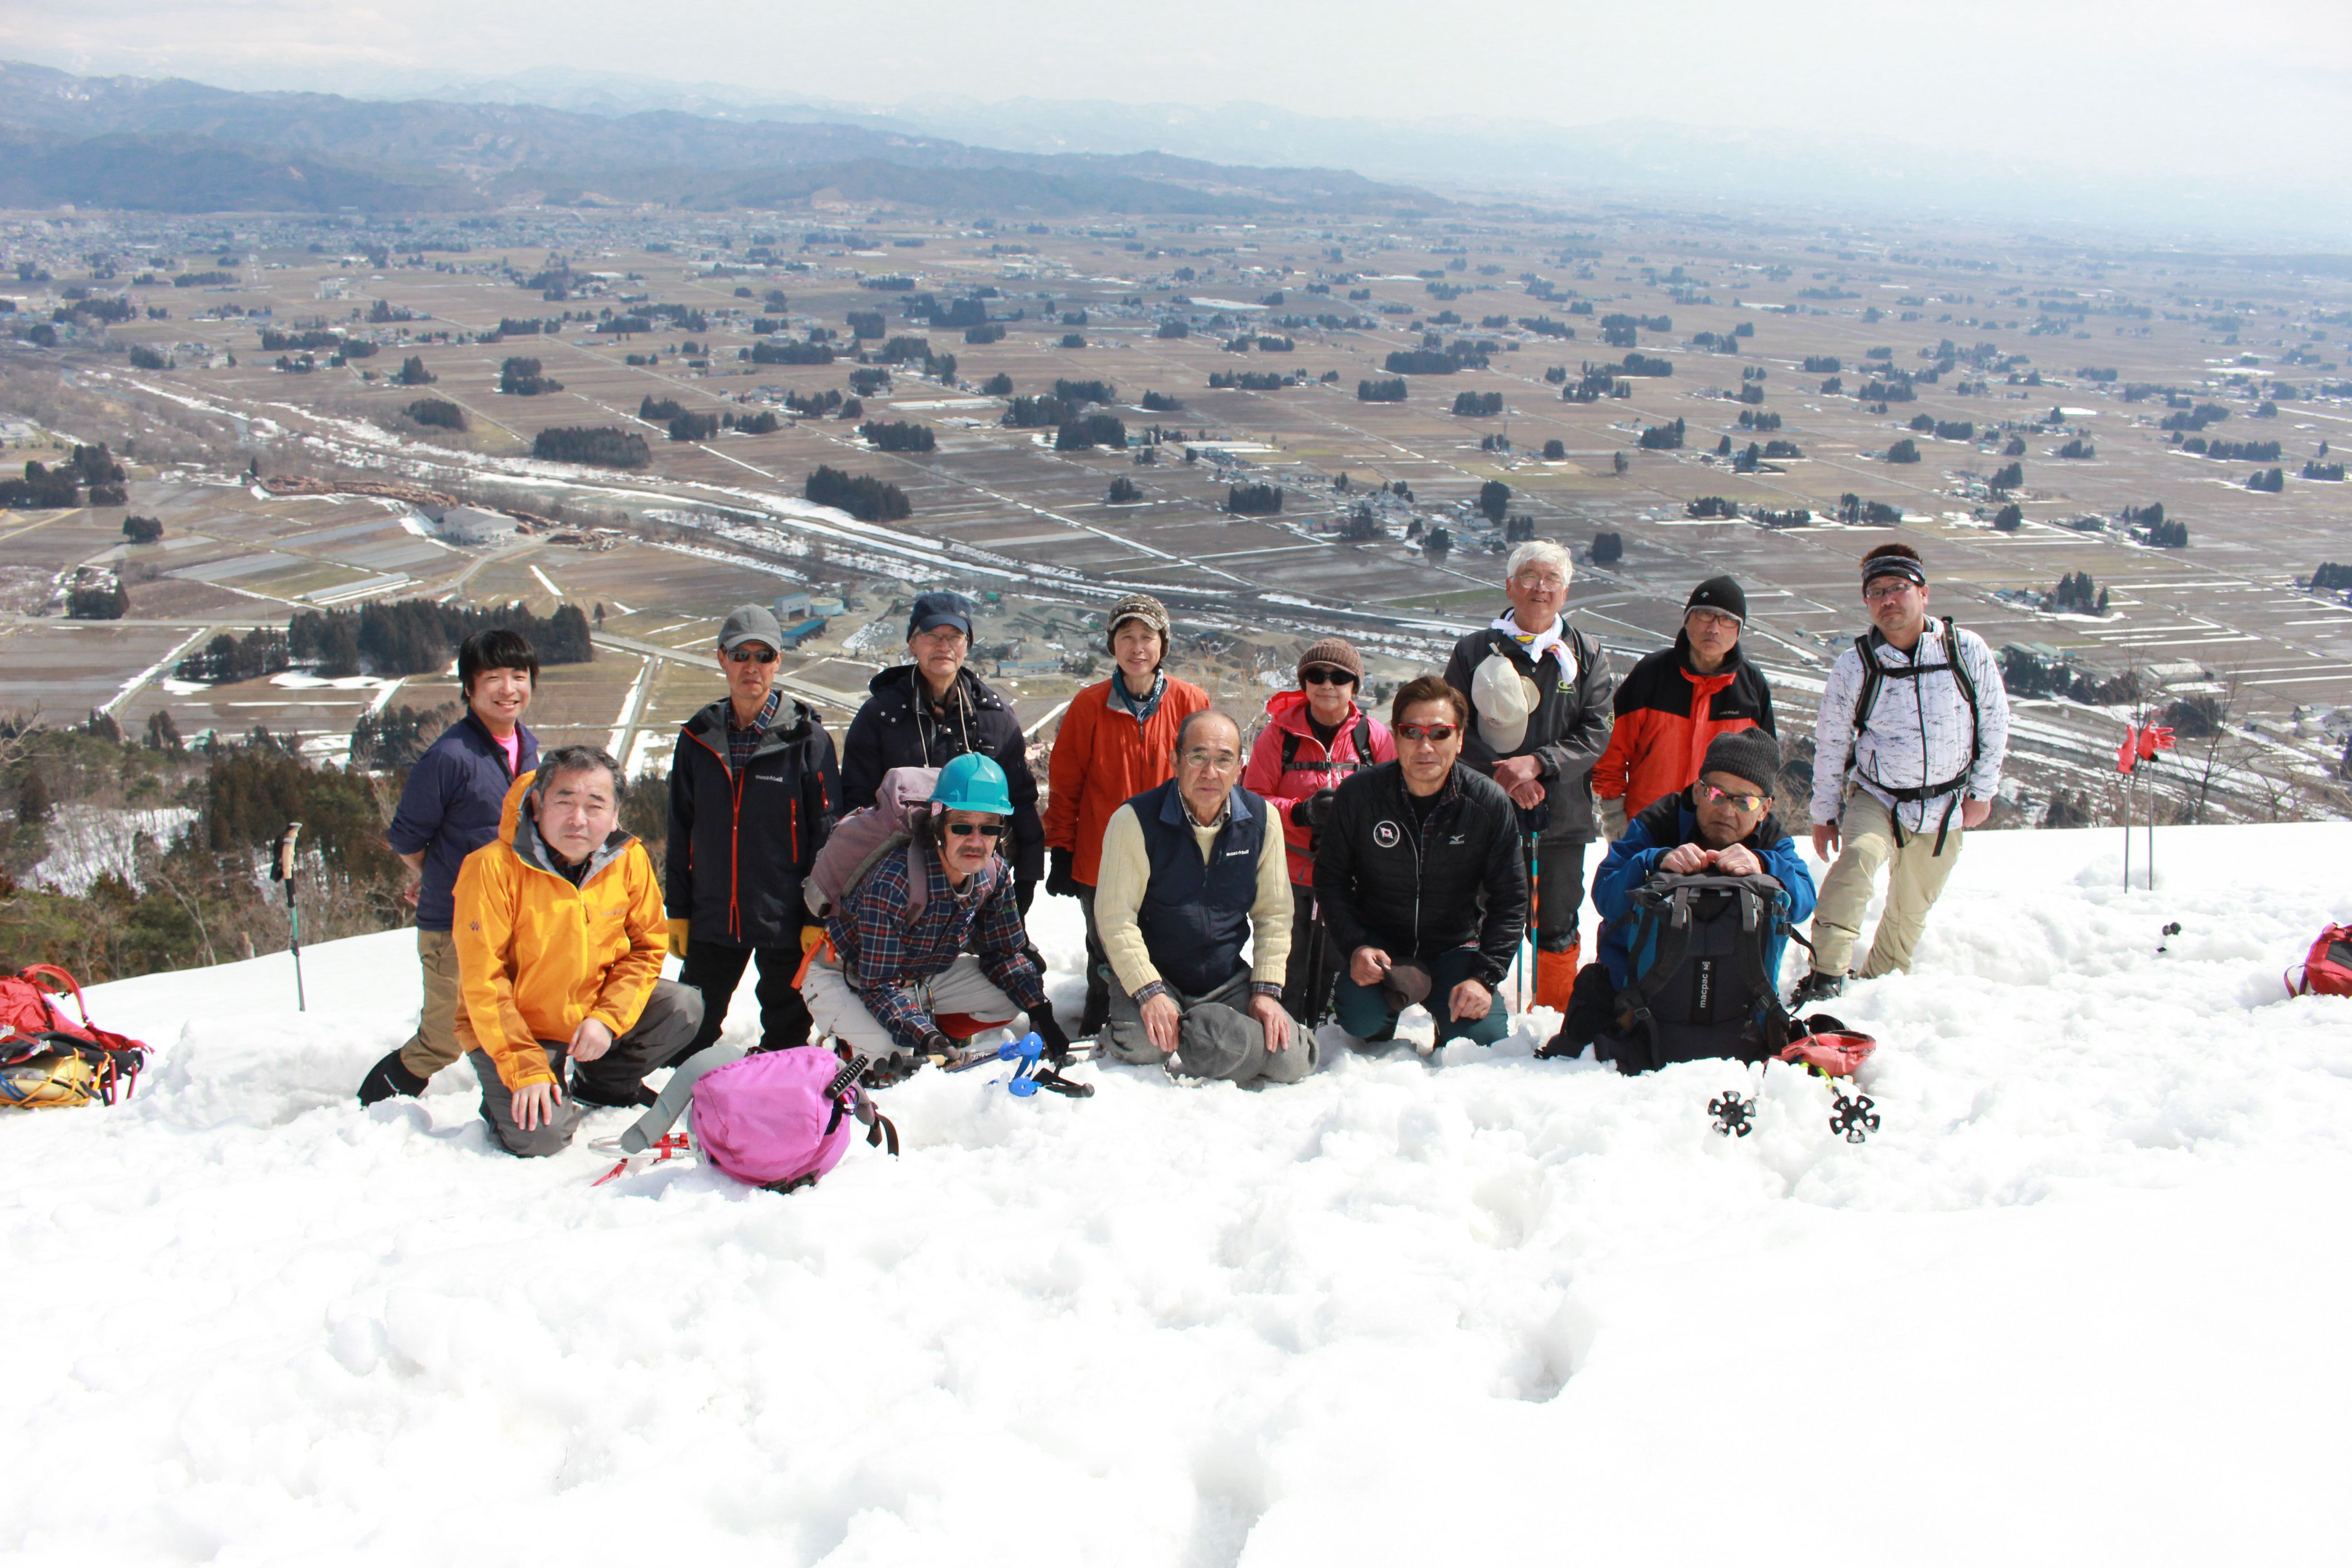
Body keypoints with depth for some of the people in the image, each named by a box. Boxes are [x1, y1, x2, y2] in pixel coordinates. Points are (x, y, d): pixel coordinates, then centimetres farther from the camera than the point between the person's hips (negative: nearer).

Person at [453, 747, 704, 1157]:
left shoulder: (629, 860, -10)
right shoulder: (492, 868, -22)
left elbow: (646, 947, -1)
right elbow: (484, 981, -20)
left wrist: (607, 1018, -17)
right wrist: (524, 1068, -24)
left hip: (594, 1012, 5)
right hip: (514, 1029, -4)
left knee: (684, 1008, -14)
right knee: (540, 1136, -23)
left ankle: (604, 1083, 13)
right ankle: (506, 1098, 14)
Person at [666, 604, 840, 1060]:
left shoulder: (807, 739, -5)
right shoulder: (699, 738, 6)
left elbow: (827, 834, -5)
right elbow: (681, 833, 11)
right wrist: (678, 911, 8)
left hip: (785, 920, -3)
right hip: (712, 919, 3)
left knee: (786, 1039, 8)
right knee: (689, 1042, 12)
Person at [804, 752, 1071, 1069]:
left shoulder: (995, 875, -15)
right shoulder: (892, 882, -35)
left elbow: (1005, 952, 0)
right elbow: (879, 985, -32)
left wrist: (1039, 1011, -14)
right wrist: (927, 1039, -44)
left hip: (925, 976, 6)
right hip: (846, 975, -6)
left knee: (1017, 993, -7)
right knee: (890, 1058, -32)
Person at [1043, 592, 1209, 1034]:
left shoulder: (1191, 703, -2)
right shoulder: (1090, 706, -3)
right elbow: (1064, 784, 2)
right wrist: (1061, 852, 0)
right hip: (1100, 862, 0)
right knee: (1106, 963, 12)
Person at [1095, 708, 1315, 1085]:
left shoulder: (1261, 818, -1)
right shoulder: (1135, 820, -12)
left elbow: (1274, 913, 5)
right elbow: (1116, 916, -12)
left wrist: (1267, 990, -5)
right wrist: (1150, 993, -20)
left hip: (1230, 982, 3)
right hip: (1156, 978, -3)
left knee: (1289, 1059, -20)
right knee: (1140, 1046, -34)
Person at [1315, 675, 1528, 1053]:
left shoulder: (1490, 802, -11)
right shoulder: (1359, 794, -12)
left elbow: (1510, 900, -5)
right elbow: (1330, 878, -1)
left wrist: (1484, 977, -15)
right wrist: (1355, 946, -16)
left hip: (1455, 948, 1)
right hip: (1377, 947, 0)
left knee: (1484, 1036, -22)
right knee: (1363, 1021, -28)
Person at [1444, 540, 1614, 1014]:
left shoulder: (1586, 656, 7)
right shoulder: (1475, 652, 4)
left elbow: (1595, 734, -1)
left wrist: (1536, 764, -16)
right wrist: (1502, 774, -15)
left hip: (1562, 816, 1)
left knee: (1557, 930, 8)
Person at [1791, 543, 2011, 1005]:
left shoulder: (1967, 651, -9)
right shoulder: (1854, 665, -10)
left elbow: (1994, 721, 4)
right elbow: (1830, 743, 1)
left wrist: (1981, 791, 5)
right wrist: (1824, 813, 4)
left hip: (1943, 808, 2)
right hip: (1875, 797, -2)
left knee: (1911, 911, 10)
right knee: (1860, 856, -30)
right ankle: (1826, 975, -30)